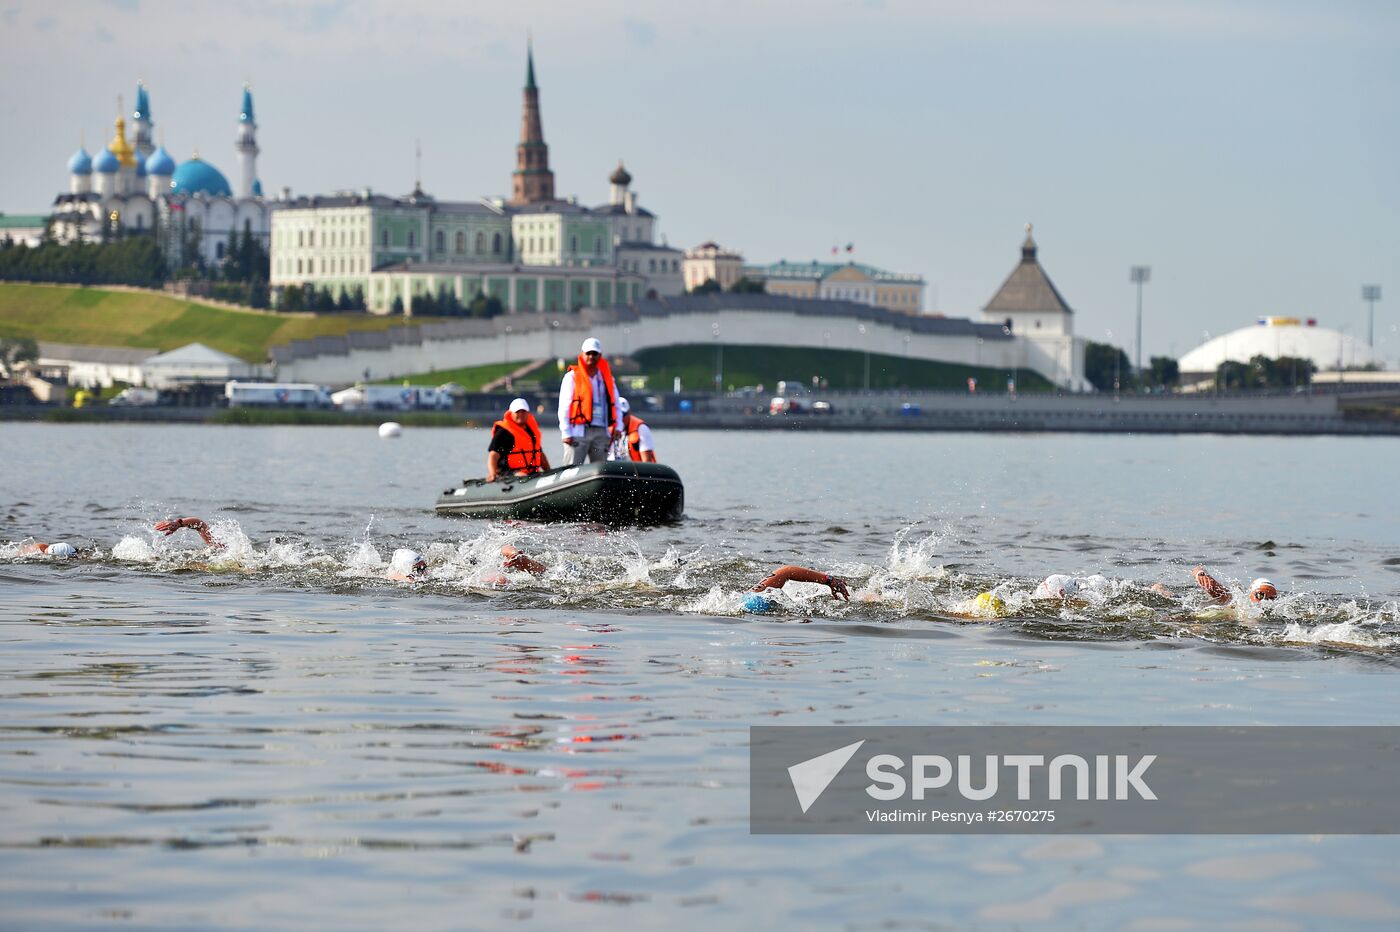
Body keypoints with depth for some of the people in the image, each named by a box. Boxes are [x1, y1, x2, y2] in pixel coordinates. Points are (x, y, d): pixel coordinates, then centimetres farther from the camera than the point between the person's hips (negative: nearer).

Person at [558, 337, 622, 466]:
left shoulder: (607, 378, 17)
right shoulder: (572, 377, 4)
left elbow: (615, 404, 19)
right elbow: (564, 407, 0)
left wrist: (618, 426, 2)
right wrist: (566, 433, -10)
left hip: (601, 432, 4)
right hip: (578, 432, -4)